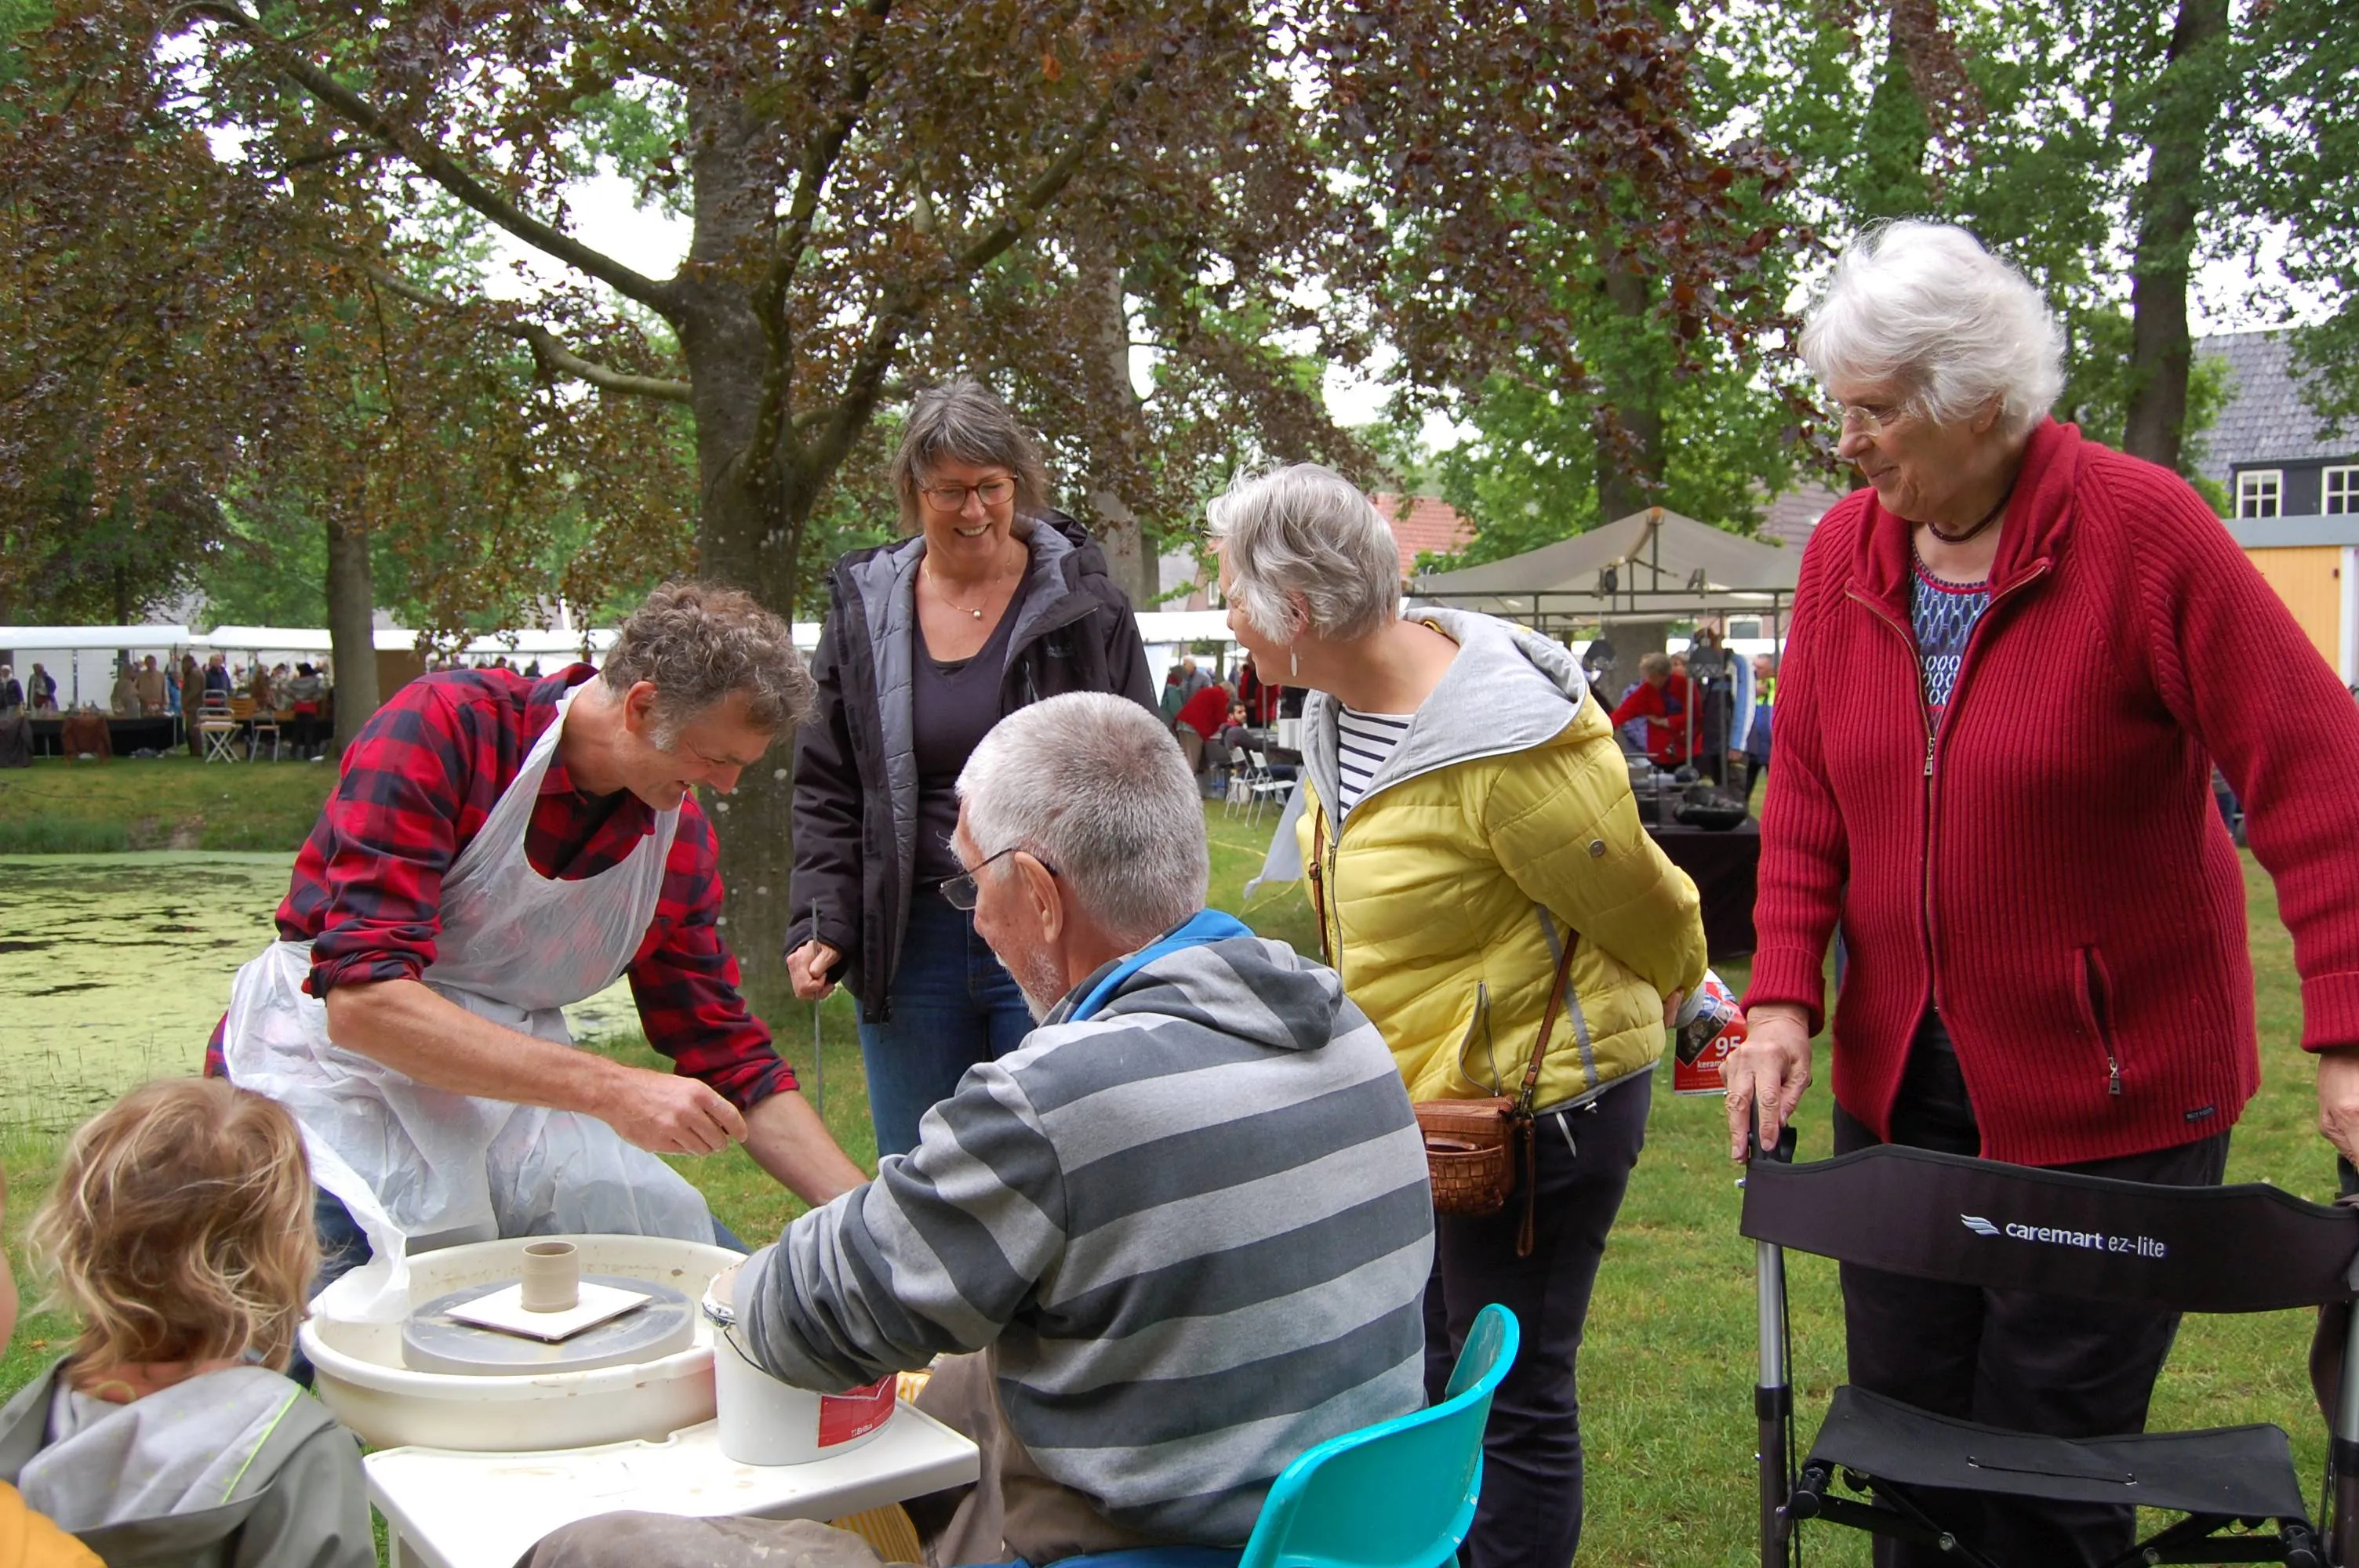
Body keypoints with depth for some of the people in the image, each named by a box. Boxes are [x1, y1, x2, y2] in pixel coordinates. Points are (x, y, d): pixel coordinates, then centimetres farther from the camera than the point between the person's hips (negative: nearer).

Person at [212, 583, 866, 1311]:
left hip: (517, 1095, 6)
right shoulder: (445, 728, -19)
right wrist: (611, 1089, -32)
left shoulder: (679, 839, -1)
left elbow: (731, 1062, 8)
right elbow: (362, 1000, -28)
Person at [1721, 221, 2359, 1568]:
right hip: (1898, 1074, 5)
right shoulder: (1845, 549, 2)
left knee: (2048, 1453, 3)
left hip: (2112, 1085, -4)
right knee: (1904, 1421, 12)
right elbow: (1807, 790, 5)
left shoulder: (2143, 530, -14)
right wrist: (1784, 995, -6)